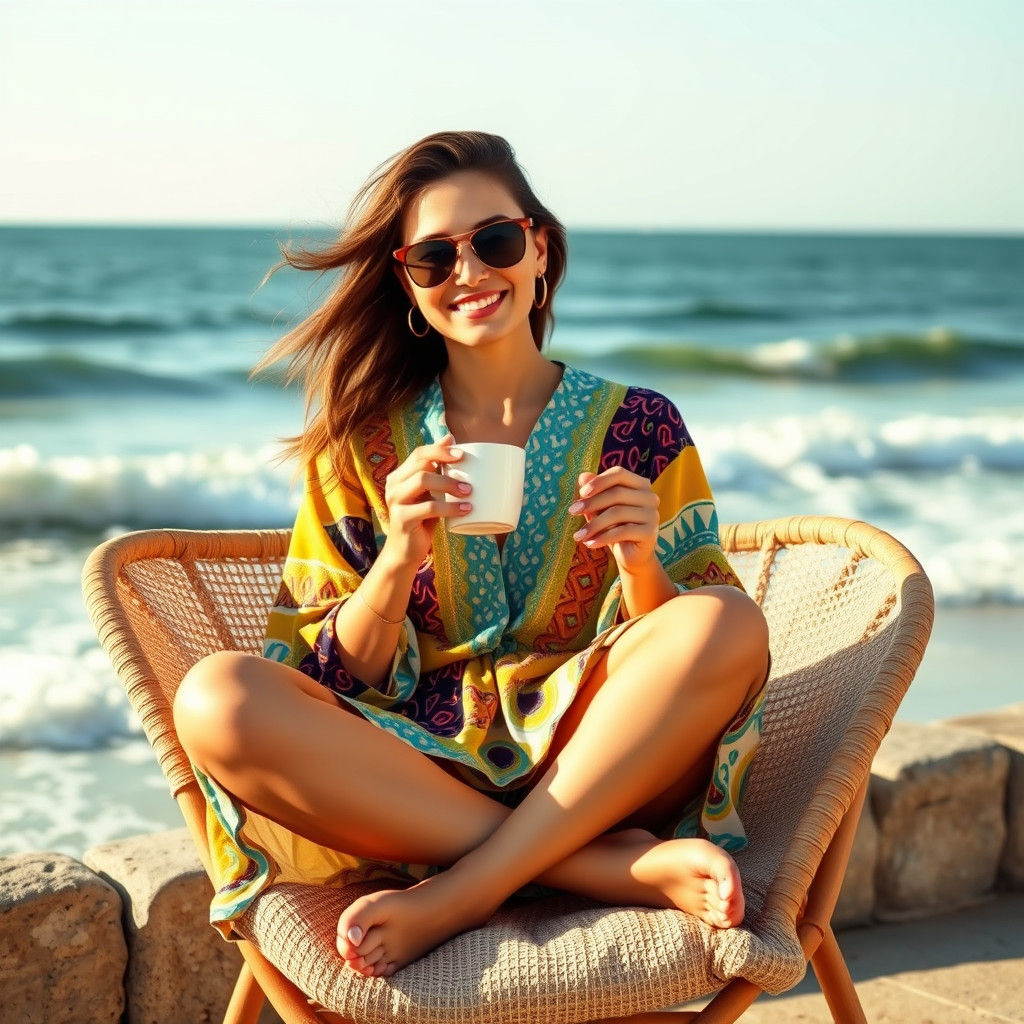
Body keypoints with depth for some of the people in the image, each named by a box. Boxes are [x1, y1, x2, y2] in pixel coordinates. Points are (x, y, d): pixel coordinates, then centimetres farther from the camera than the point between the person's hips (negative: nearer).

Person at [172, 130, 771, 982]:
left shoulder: (637, 427, 7)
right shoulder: (362, 444, 9)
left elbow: (700, 648, 3)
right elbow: (339, 684, 4)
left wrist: (639, 560, -17)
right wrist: (401, 558, -14)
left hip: (596, 771, 0)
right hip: (407, 777, 1)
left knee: (729, 624, -27)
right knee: (216, 698, -27)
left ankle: (452, 898, -26)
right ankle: (628, 870, -27)